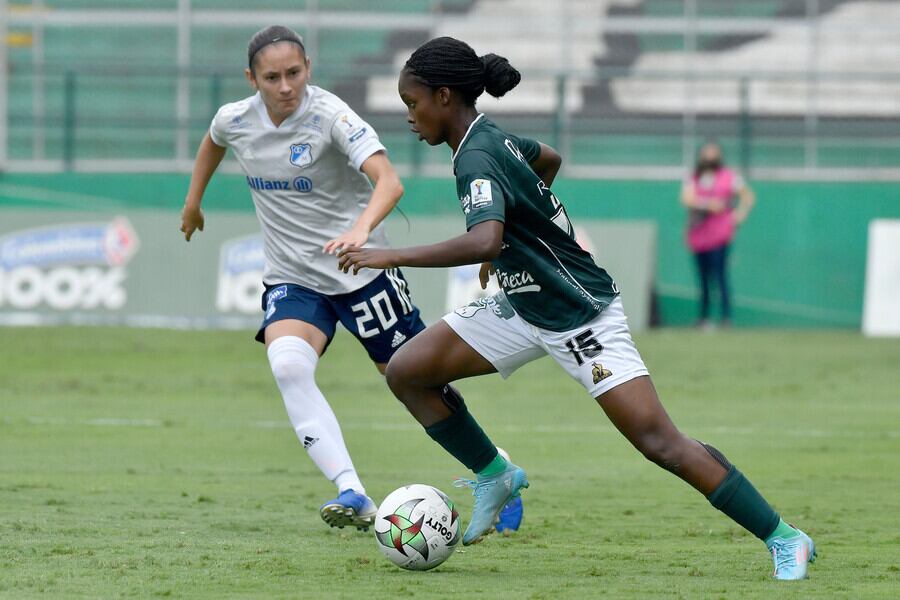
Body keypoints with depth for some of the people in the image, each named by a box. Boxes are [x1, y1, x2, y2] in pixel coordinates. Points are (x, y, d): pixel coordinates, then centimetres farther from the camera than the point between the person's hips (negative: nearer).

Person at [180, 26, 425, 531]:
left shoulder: (330, 116, -20)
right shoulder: (236, 121, -4)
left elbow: (389, 181, -34)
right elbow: (214, 140, 24)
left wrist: (360, 229, -52)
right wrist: (193, 201, 33)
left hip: (362, 270, -4)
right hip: (292, 278, 4)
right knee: (288, 365, -27)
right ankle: (353, 496, -34)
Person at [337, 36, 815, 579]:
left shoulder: (476, 157, -24)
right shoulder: (491, 137, 4)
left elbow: (485, 241, -42)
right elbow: (549, 158, 27)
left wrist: (392, 257, -36)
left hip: (580, 313, -10)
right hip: (524, 306, 10)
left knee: (661, 444, -13)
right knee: (406, 371, 2)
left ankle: (786, 540, -6)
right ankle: (496, 477, 17)